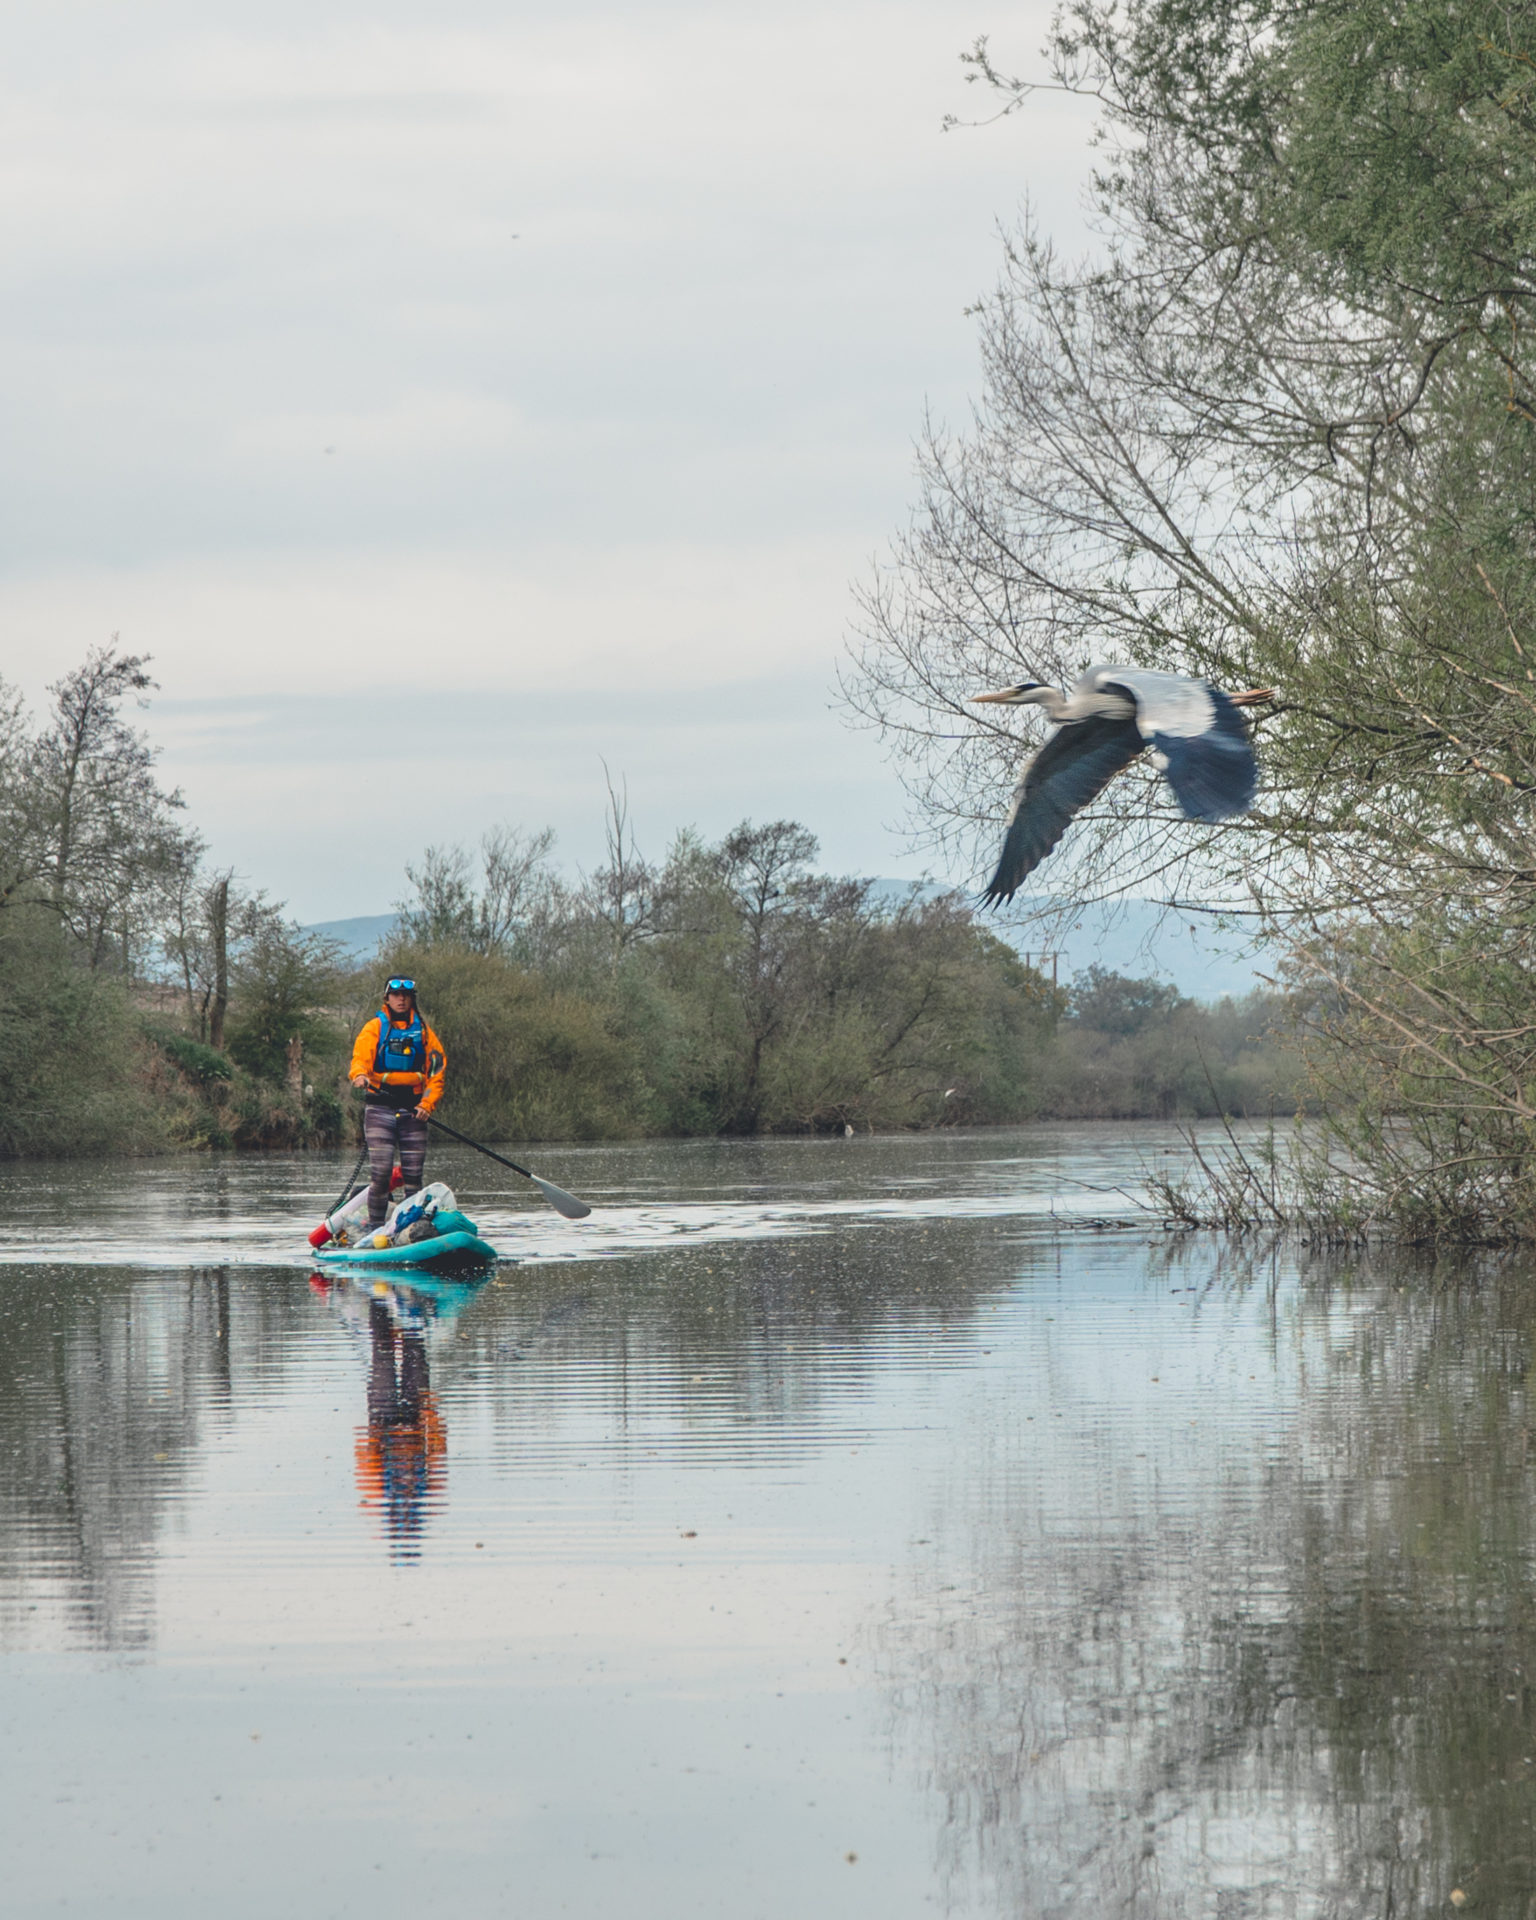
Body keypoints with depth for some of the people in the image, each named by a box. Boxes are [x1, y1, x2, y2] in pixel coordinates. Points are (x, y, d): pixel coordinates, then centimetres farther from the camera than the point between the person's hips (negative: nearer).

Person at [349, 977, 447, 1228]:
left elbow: (436, 1069, 9)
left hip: (413, 1110, 2)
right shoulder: (375, 1027, 6)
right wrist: (359, 1074, -34)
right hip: (380, 1107, -2)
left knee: (413, 1172, 0)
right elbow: (361, 1055, -10)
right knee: (380, 1170, -11)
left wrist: (427, 1104, -6)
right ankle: (375, 1224, -5)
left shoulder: (423, 1031, 13)